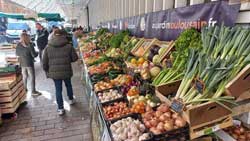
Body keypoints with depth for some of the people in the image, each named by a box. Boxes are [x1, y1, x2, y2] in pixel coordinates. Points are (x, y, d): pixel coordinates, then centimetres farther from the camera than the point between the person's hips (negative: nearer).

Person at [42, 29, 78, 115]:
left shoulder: (48, 47, -3)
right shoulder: (68, 46, -7)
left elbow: (44, 62, 0)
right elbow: (75, 58, -2)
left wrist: (47, 71, 14)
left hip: (54, 72, 0)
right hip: (66, 71, 0)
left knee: (58, 89, 9)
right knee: (68, 85, 24)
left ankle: (60, 108, 16)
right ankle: (71, 99, 44)